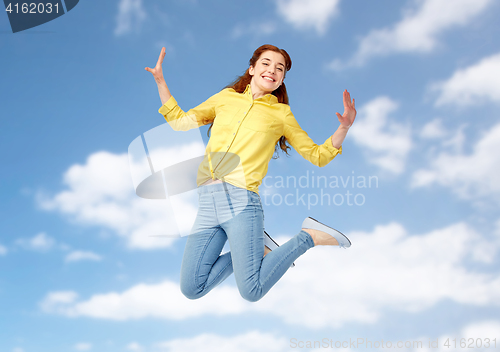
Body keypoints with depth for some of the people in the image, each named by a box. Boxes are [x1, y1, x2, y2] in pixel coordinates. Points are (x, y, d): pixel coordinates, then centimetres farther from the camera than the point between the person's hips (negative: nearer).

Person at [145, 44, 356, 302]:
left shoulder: (281, 114, 12)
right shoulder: (226, 97, 19)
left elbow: (317, 156, 12)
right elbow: (179, 121, 25)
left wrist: (343, 128, -4)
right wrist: (160, 80, 20)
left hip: (241, 201, -4)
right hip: (208, 203, 4)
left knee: (251, 291, -13)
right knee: (191, 289, -2)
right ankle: (255, 252, 16)